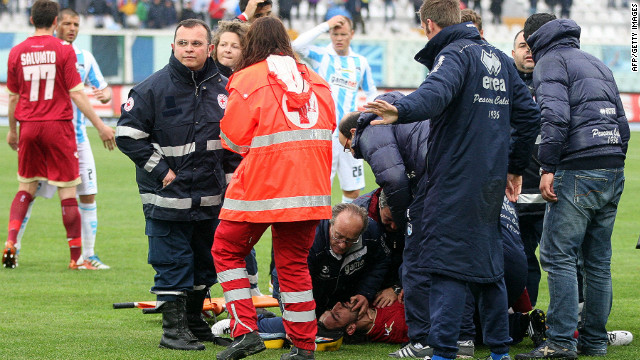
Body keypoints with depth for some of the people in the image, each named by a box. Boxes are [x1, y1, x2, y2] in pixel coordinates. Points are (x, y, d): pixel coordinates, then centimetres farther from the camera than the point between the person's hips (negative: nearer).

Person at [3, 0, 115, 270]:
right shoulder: (63, 50, -7)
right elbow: (76, 93, -10)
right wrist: (100, 126, -4)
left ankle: (10, 241, -3)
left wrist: (12, 131, 23)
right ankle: (76, 257, 5)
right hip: (58, 126, -3)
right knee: (68, 193, 2)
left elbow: (13, 97, 10)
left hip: (29, 127, 3)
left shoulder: (17, 52, 3)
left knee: (26, 189, 16)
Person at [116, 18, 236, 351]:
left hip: (212, 198, 5)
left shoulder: (223, 88, 5)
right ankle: (173, 328, 1)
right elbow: (128, 135, -8)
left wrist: (231, 174, 11)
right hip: (168, 196, -5)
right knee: (172, 262, -5)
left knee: (205, 261, 13)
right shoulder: (152, 89, -9)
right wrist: (160, 170, -10)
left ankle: (194, 320, 28)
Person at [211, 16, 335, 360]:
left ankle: (245, 330, 0)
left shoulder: (247, 80, -6)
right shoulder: (314, 80, 9)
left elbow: (233, 138, -5)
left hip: (261, 186, -4)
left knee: (227, 249, 12)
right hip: (309, 187, 5)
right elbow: (328, 128, 15)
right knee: (294, 261, 13)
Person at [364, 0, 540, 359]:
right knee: (487, 262, 15)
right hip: (491, 181, 8)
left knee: (446, 265, -8)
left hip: (454, 181, -8)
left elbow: (438, 91, -31)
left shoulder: (454, 54, -8)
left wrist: (401, 111, -49)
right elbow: (529, 114, 20)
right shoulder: (500, 59, 17)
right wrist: (515, 166, 28)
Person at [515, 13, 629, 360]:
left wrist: (548, 167, -13)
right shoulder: (597, 64, 25)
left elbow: (555, 115, -15)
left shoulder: (551, 62, 0)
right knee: (598, 262, 11)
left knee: (558, 256, -8)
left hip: (578, 171, -8)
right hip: (613, 170, 8)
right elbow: (621, 121, 23)